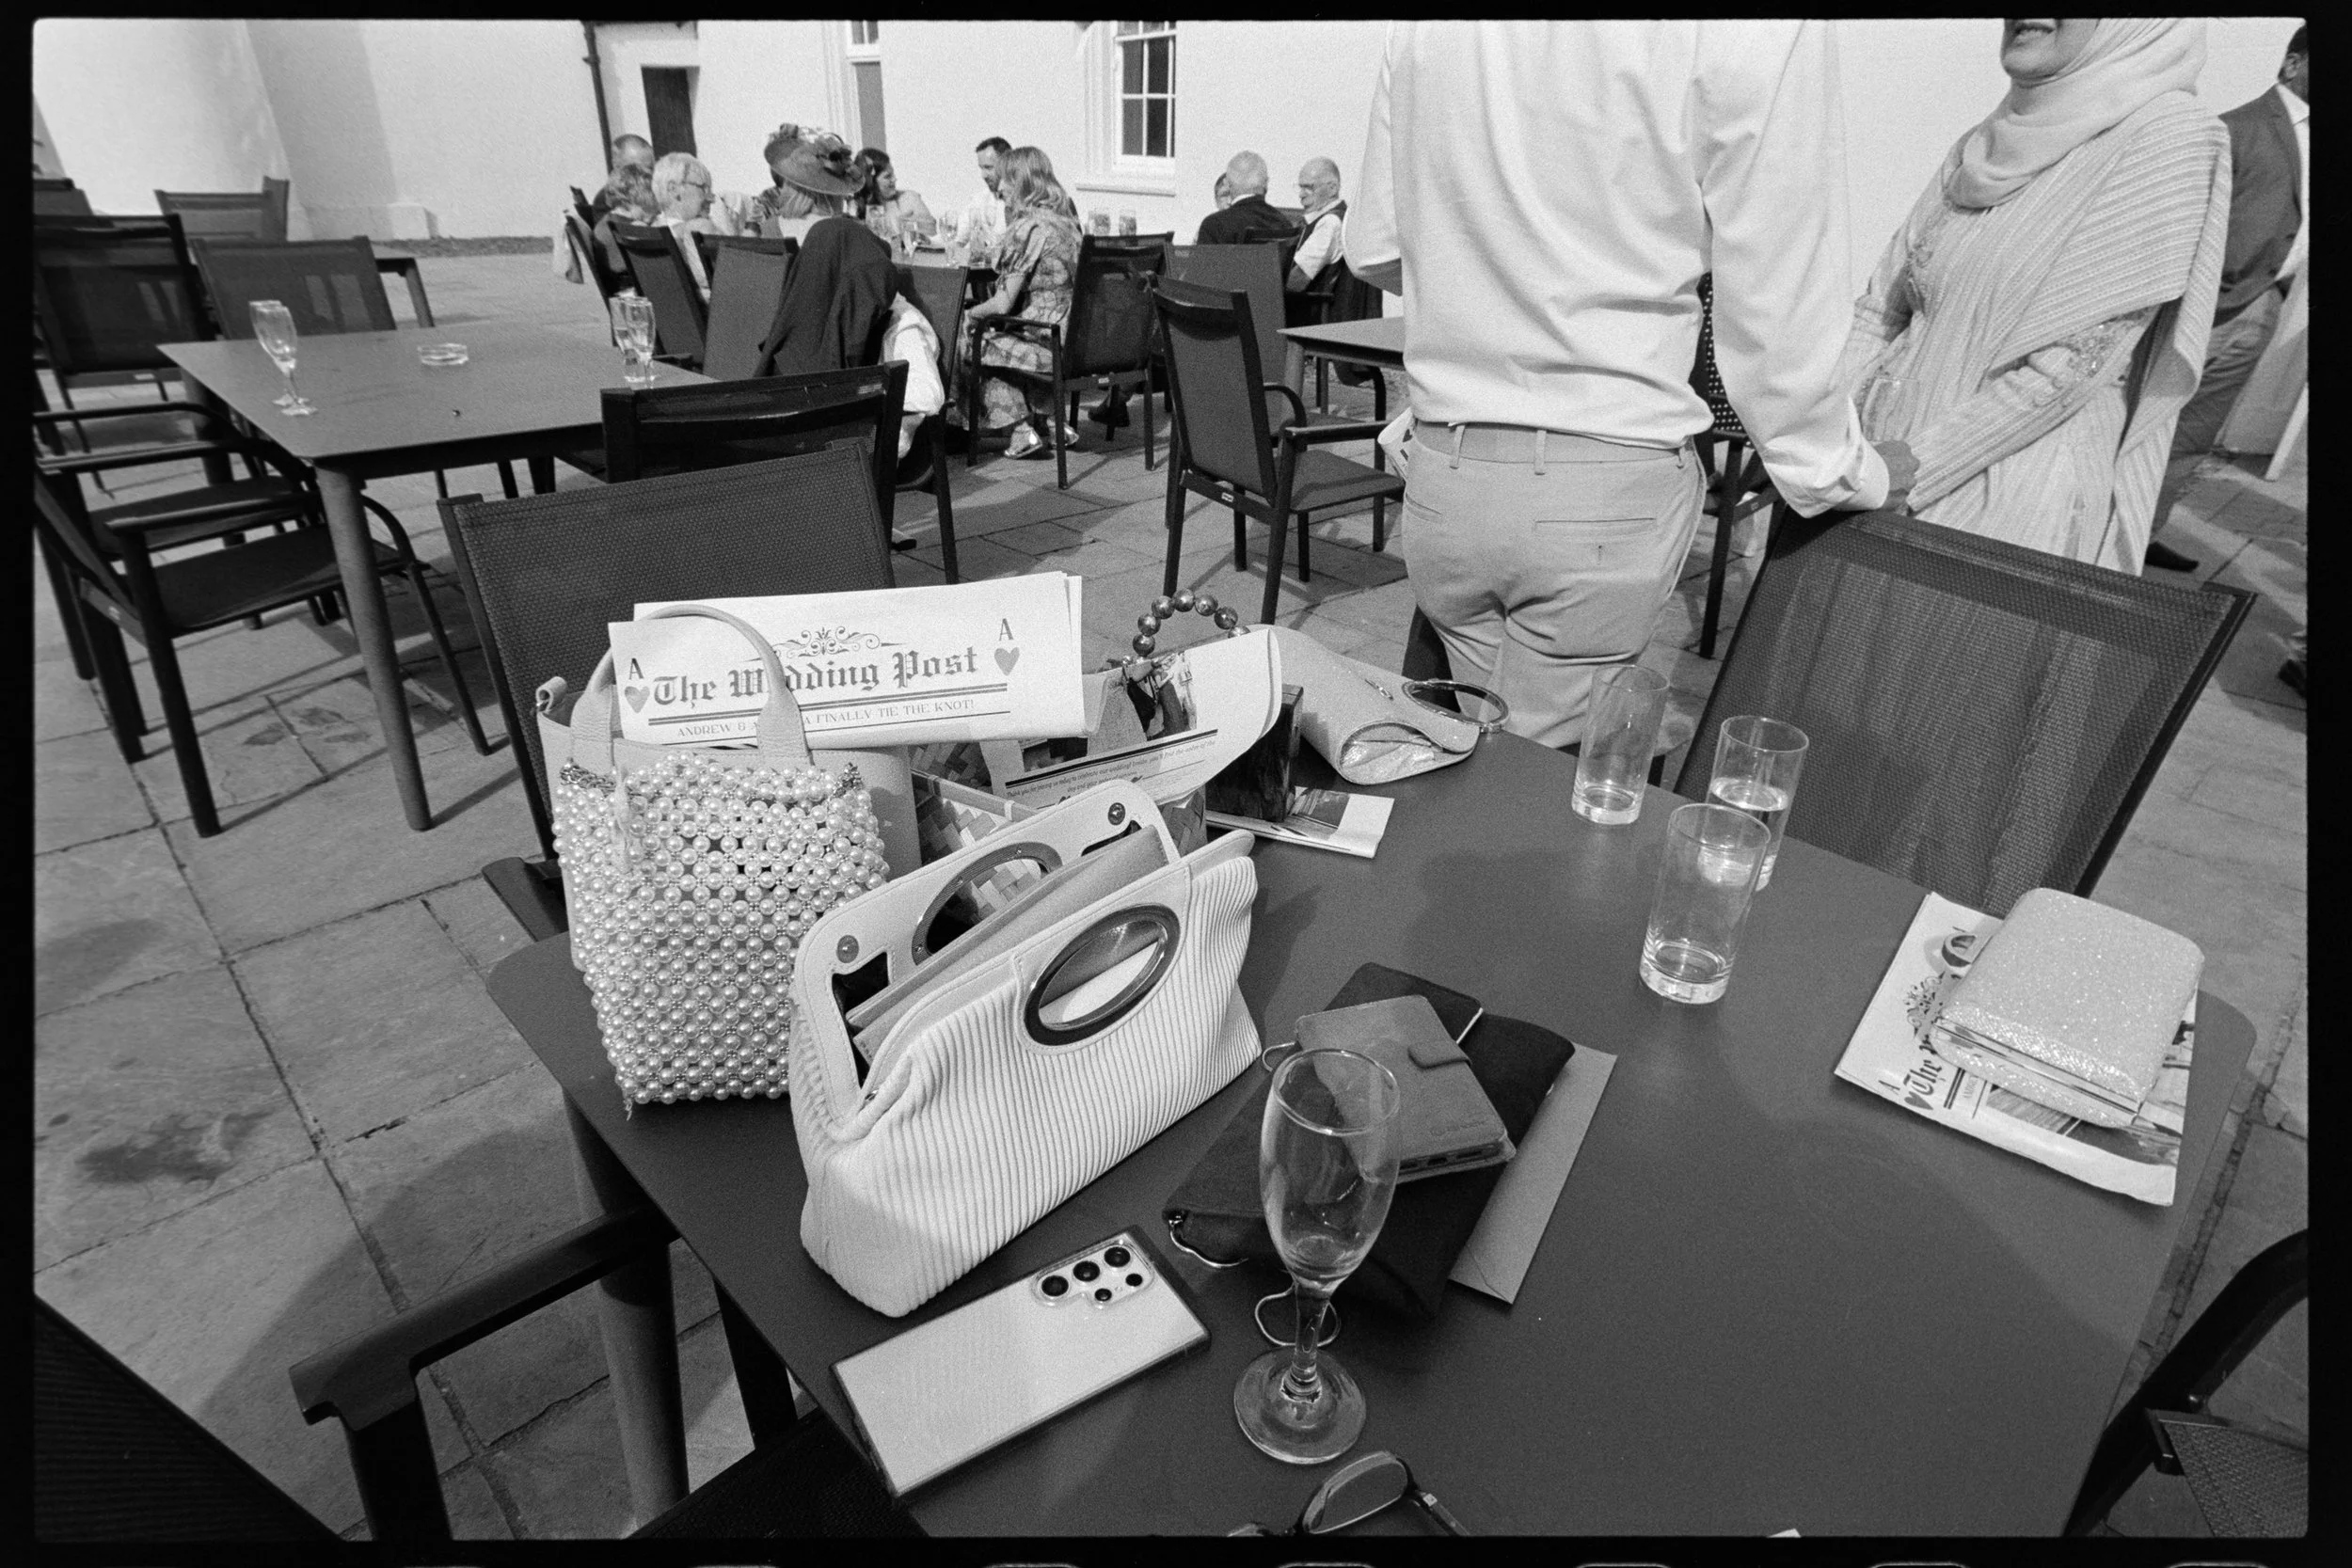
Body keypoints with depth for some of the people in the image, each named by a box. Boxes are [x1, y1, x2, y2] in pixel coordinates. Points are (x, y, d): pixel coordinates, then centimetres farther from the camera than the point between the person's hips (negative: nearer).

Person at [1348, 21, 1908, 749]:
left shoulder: (1418, 31, 6)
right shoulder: (1754, 31, -8)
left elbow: (1373, 251, 13)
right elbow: (1772, 312, -7)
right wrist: (1852, 475, 8)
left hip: (1444, 471, 5)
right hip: (1605, 492, -4)